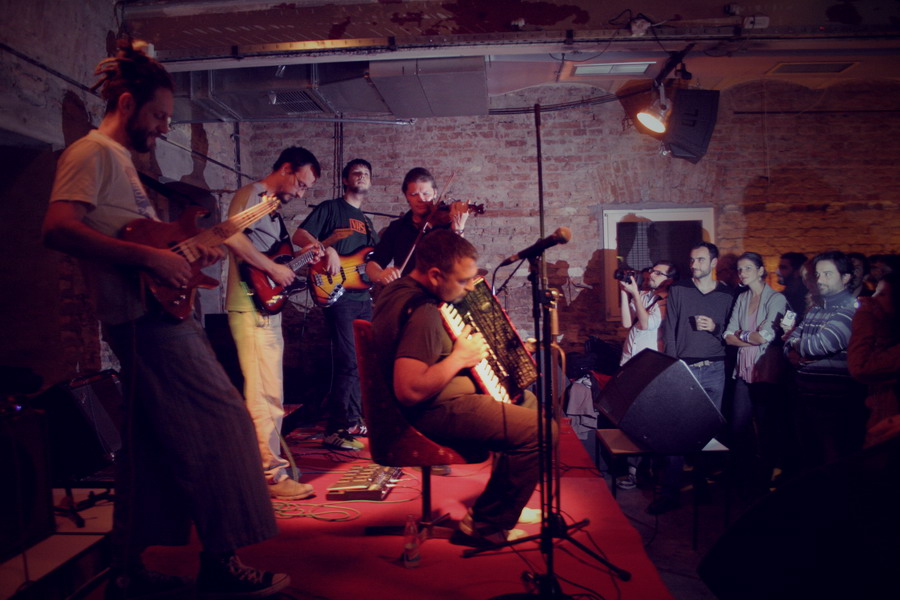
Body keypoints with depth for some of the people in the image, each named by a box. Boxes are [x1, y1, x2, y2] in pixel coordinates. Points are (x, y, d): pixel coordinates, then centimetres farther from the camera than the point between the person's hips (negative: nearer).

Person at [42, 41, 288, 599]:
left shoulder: (120, 159, 23)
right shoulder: (93, 152, -7)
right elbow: (58, 227, -22)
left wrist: (190, 252, 13)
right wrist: (151, 256, -25)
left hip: (153, 316, 10)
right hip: (147, 319, -10)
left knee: (152, 442, 12)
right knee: (222, 423, -8)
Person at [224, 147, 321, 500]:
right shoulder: (251, 194, -7)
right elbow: (232, 236, -24)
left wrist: (303, 255, 10)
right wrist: (272, 268, -20)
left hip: (268, 307, 10)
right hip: (251, 307, -10)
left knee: (269, 392, 17)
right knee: (266, 394, -10)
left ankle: (269, 455, 28)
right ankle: (271, 474, -6)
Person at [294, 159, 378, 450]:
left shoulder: (366, 221, 23)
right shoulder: (331, 208, 1)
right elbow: (299, 235, -10)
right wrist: (328, 249, -25)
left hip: (363, 297, 8)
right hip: (338, 296, -8)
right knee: (348, 362, -14)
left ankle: (353, 420, 25)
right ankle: (336, 430, -9)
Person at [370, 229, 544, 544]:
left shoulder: (398, 287, 6)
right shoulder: (421, 312, -27)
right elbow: (410, 390, -35)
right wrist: (460, 357, -23)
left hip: (435, 401, 12)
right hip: (434, 412, -11)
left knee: (526, 399, 23)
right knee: (538, 430, -17)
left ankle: (505, 502, 31)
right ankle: (487, 526, 0)